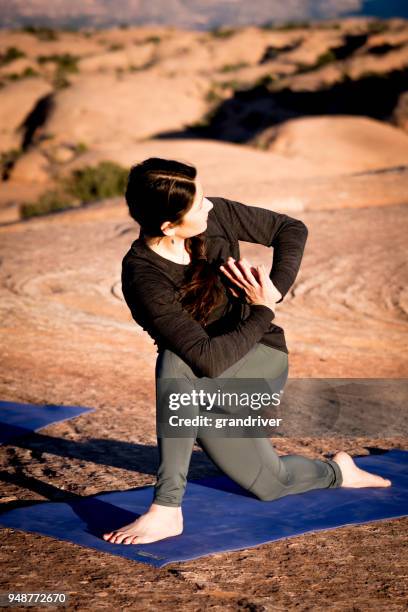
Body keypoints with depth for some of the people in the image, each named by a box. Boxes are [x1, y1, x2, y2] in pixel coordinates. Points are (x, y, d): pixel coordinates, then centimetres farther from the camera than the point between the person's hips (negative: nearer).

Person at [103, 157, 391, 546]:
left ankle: (166, 508, -16)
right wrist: (263, 311, -25)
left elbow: (292, 230, 0)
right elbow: (209, 358, -34)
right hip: (202, 382, 0)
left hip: (263, 361, 1)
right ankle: (335, 472, 32)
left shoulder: (216, 216, -15)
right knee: (271, 485, -3)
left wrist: (277, 290, -17)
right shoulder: (143, 278, -28)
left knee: (178, 365, -31)